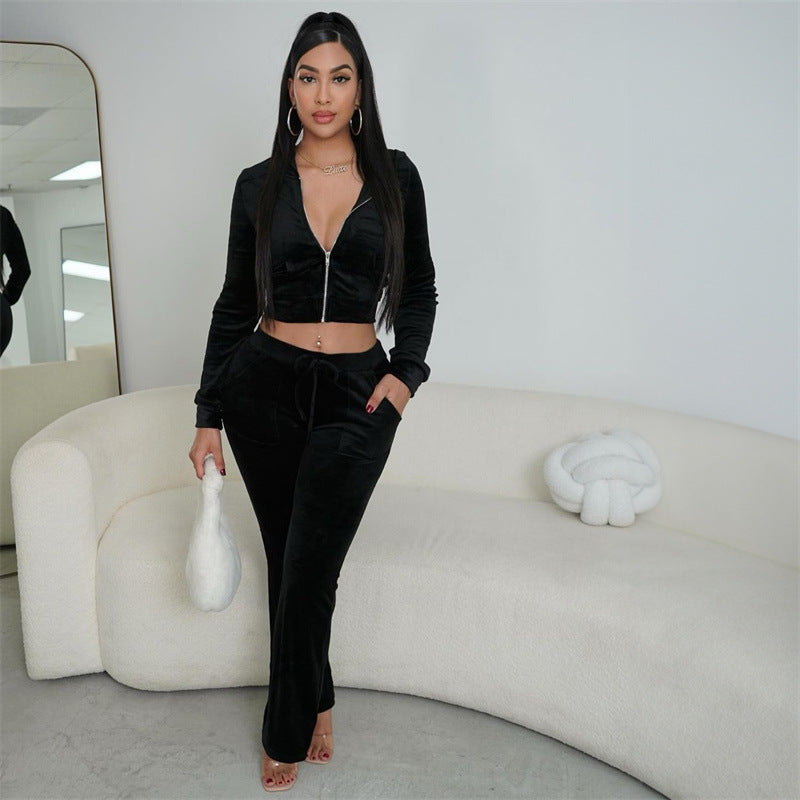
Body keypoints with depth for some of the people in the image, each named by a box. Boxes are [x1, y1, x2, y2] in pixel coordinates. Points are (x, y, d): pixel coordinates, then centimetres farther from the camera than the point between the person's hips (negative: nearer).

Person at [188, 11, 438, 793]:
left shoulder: (395, 175, 2)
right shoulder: (259, 185, 3)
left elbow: (418, 287, 10)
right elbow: (234, 303, 6)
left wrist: (406, 371, -4)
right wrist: (208, 413, 3)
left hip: (357, 393, -1)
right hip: (265, 386, 1)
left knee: (308, 572, -3)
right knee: (289, 563, 9)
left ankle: (289, 732, 19)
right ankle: (316, 705, 31)